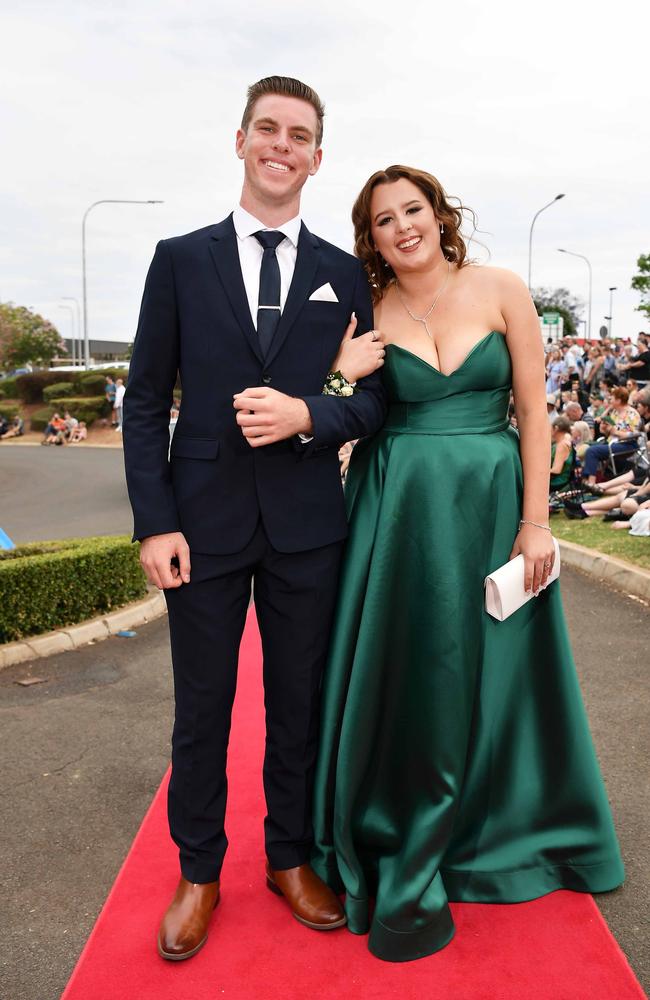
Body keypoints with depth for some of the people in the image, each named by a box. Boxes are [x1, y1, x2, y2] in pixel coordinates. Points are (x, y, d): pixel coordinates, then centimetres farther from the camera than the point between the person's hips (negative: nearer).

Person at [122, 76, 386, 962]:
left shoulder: (344, 274, 7)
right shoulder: (181, 259, 4)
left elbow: (377, 397, 6)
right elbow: (145, 400, 1)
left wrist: (307, 414, -15)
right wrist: (155, 522, -8)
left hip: (306, 524, 1)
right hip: (204, 521, -1)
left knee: (299, 702, 13)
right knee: (201, 709, 10)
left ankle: (291, 858, 34)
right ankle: (199, 873, 30)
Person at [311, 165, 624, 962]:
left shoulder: (501, 291, 1)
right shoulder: (371, 314, 4)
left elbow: (533, 408, -1)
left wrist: (535, 520, -6)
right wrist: (342, 375, -11)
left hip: (489, 504, 0)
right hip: (398, 510, 0)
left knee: (478, 675, 10)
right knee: (398, 676, 4)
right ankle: (391, 855, 23)